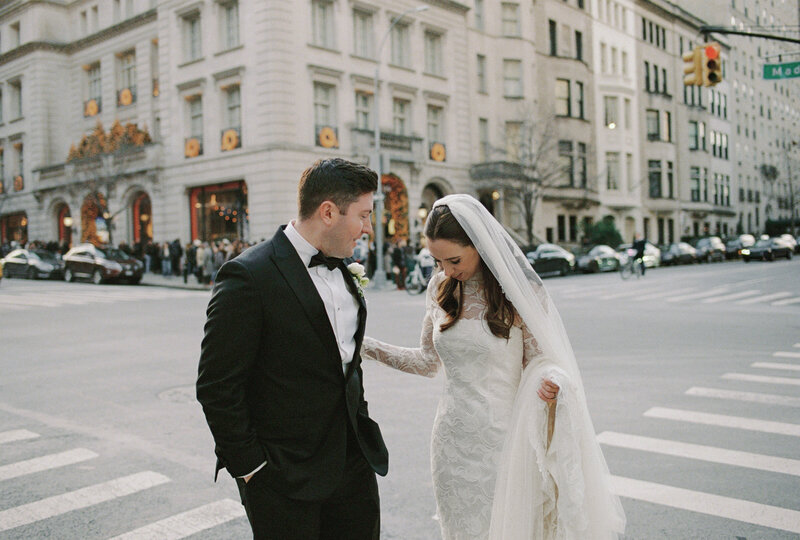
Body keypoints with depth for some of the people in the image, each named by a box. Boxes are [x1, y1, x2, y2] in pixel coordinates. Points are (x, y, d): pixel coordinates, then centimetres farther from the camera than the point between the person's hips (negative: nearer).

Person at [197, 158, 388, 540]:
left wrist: (361, 420, 13)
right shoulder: (248, 276, -16)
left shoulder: (342, 271, 8)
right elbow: (217, 388, -15)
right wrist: (250, 469, -12)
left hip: (354, 462, 7)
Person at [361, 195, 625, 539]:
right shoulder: (440, 288, 2)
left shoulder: (520, 291, -11)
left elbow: (537, 360, -3)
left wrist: (550, 381, -26)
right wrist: (365, 346, 3)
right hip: (453, 439, 4)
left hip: (502, 437, -4)